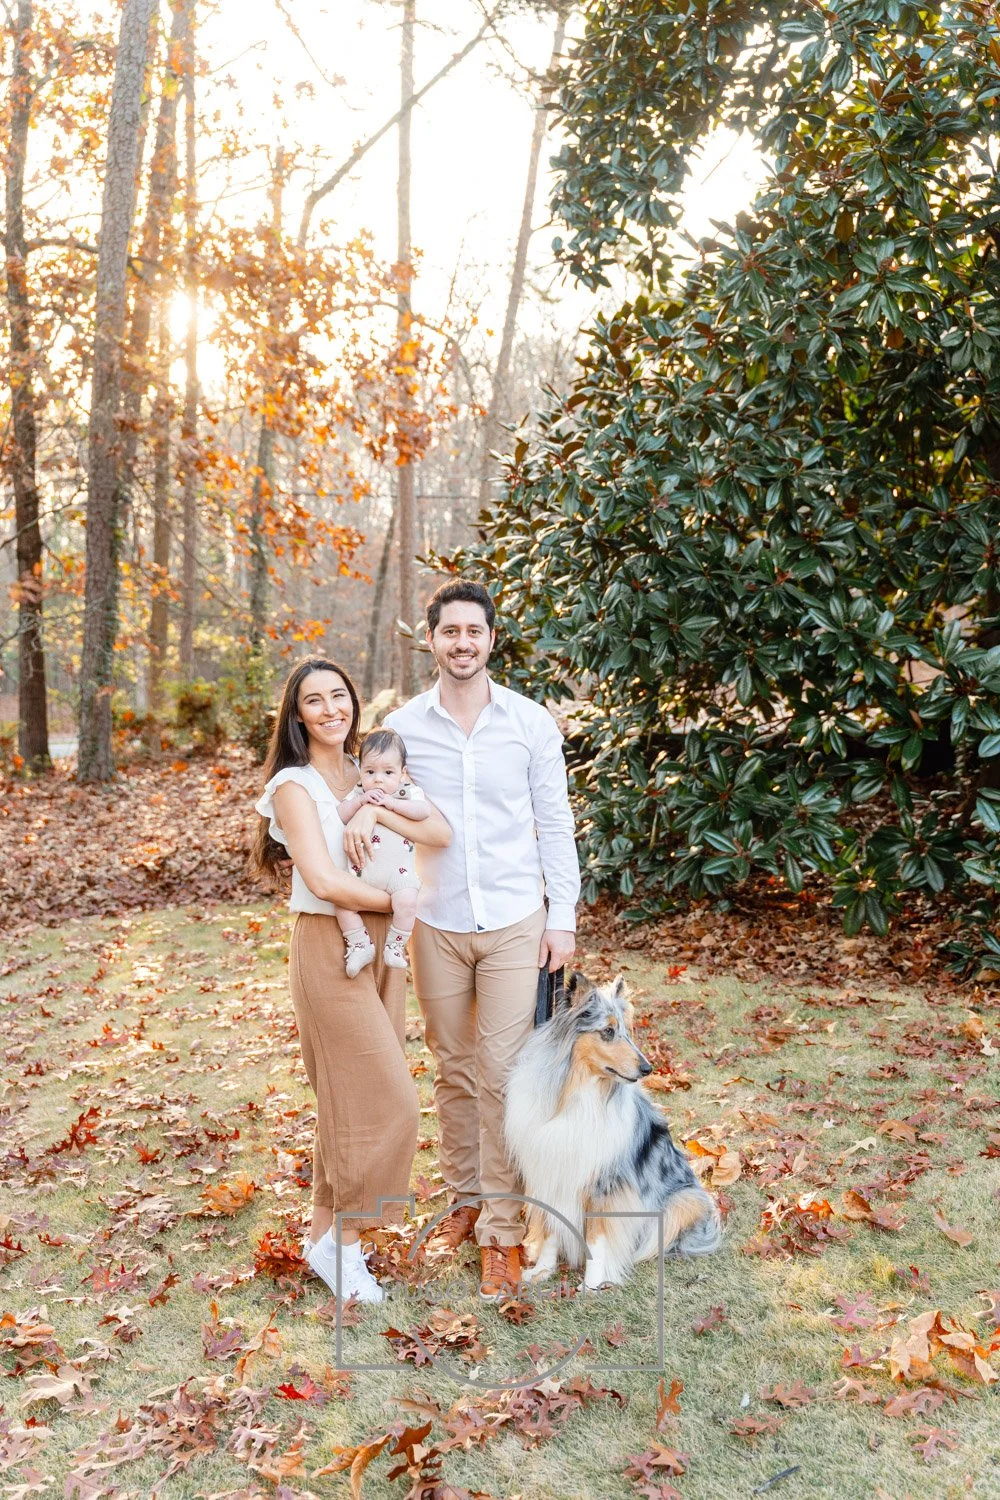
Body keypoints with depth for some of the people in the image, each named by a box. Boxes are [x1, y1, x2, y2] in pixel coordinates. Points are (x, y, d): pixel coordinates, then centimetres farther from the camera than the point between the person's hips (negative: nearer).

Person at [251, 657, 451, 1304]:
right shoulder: (294, 785, -9)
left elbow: (441, 833, -4)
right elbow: (324, 879, -20)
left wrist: (377, 808, -18)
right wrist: (399, 899, -9)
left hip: (382, 944, 7)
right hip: (330, 949, -7)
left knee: (354, 1098, 12)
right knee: (389, 1102, -5)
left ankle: (328, 1228, 27)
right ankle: (341, 1240, 12)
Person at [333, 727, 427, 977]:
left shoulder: (408, 792, 5)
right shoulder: (358, 793, 11)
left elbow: (423, 811, -14)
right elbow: (340, 816, -1)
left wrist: (390, 803, -17)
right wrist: (360, 801, -15)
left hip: (397, 868, -2)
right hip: (361, 868, 3)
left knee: (407, 901, -28)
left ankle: (395, 946, -6)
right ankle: (360, 945, -2)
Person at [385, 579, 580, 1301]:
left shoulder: (531, 722, -3)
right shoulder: (403, 725, 0)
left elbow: (555, 824, 1)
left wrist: (563, 916, -2)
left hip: (515, 924, -2)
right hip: (436, 926, 2)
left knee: (504, 1073, -3)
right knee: (453, 1070, 13)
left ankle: (503, 1230, 8)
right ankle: (466, 1196, 32)